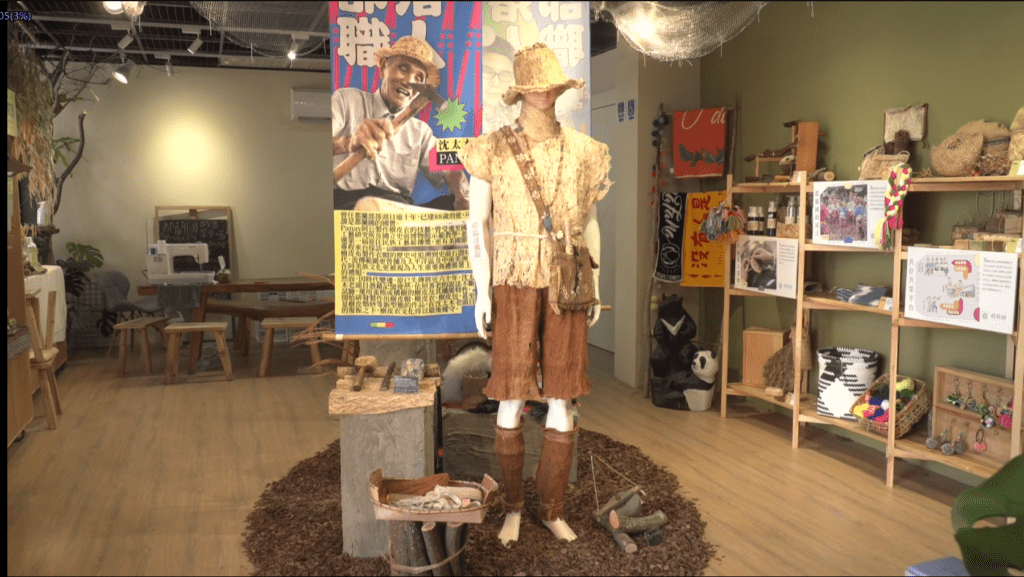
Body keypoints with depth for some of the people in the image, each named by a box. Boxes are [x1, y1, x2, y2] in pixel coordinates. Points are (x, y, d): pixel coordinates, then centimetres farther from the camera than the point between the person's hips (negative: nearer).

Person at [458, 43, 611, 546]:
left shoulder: (581, 151, 7)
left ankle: (553, 509, 20)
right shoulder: (493, 151, -2)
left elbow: (589, 223, 11)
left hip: (567, 284, 2)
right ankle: (512, 505, 21)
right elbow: (476, 224, -2)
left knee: (562, 402, 4)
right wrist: (482, 292, -8)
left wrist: (595, 287, 7)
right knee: (511, 404, 0)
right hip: (515, 284, -2)